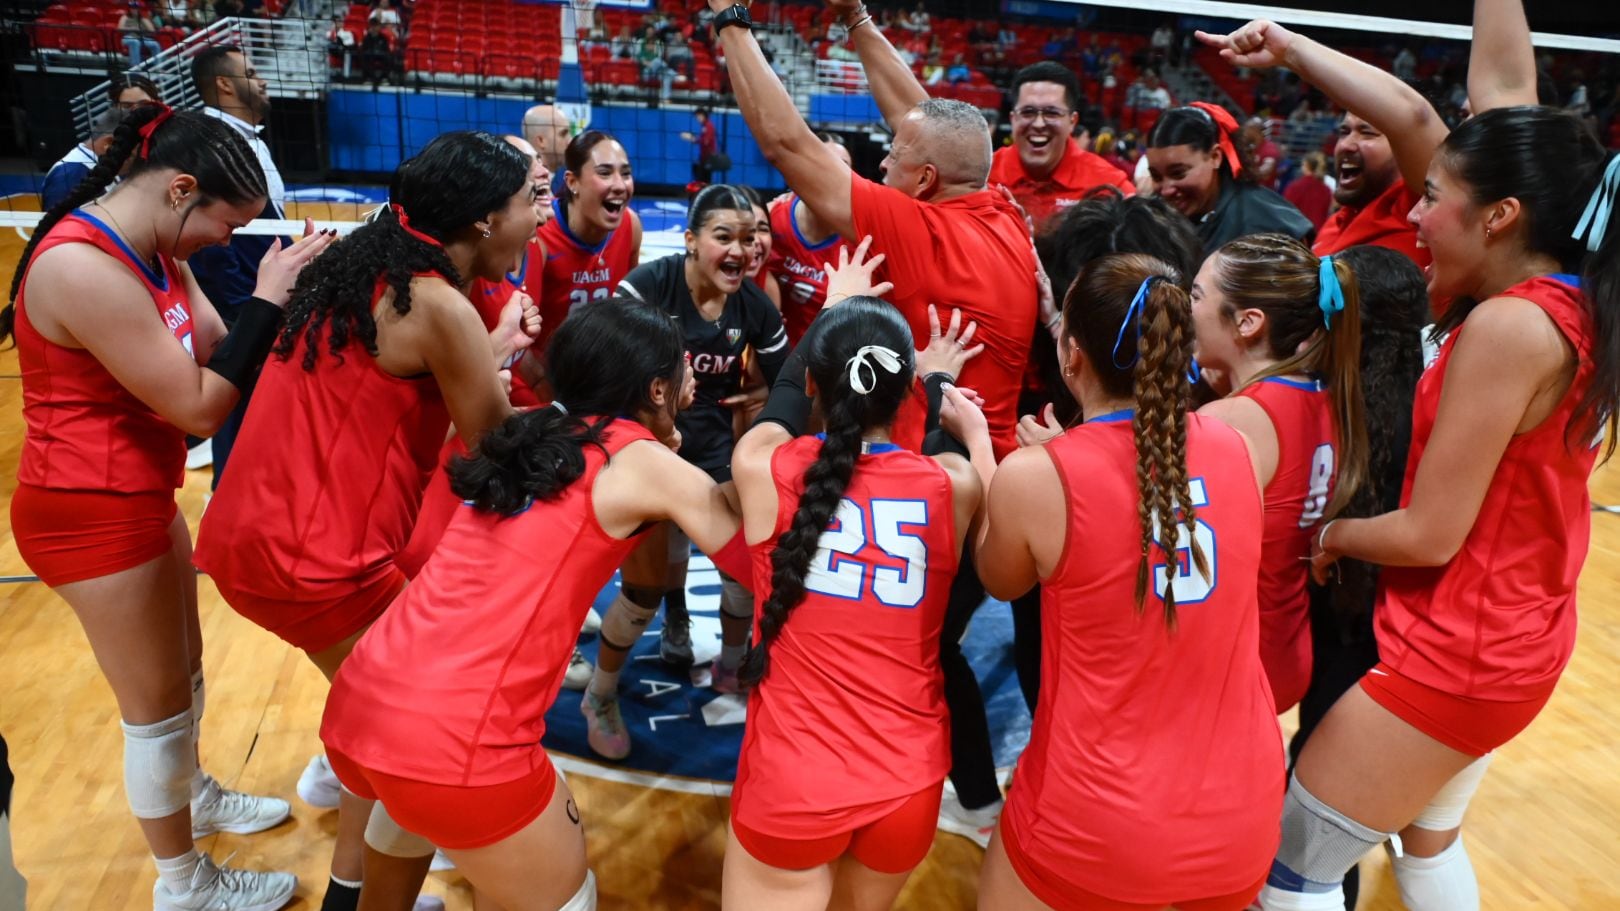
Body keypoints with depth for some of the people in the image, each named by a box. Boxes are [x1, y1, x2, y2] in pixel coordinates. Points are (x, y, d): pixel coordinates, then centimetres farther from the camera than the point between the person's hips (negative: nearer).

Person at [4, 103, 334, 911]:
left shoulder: (149, 248, 2)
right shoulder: (86, 271, -28)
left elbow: (215, 349, 1)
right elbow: (198, 406, -26)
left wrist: (281, 294, -12)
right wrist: (268, 301, -23)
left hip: (141, 499, 9)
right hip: (92, 515, -9)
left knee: (182, 674, 25)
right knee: (157, 706, 7)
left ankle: (193, 797, 49)